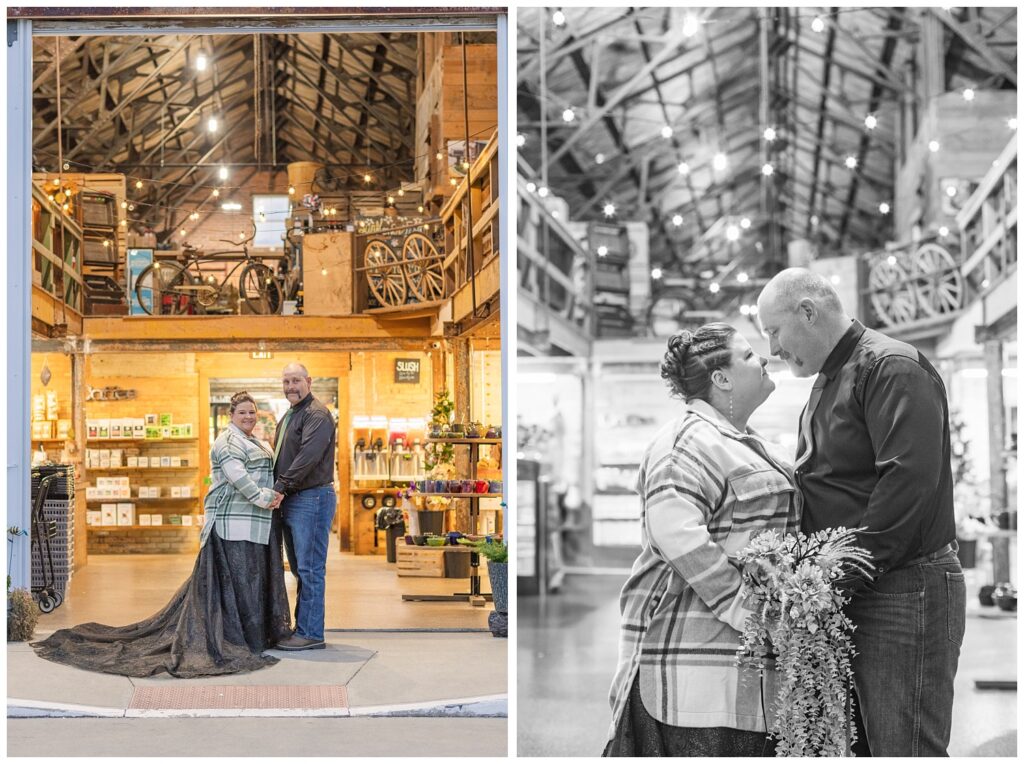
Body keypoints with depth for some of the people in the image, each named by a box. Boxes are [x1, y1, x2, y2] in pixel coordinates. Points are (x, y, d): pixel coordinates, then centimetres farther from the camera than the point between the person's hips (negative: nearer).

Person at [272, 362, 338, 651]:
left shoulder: (317, 415, -10)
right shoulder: (288, 417, 21)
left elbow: (308, 457, -22)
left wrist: (280, 486, -23)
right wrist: (277, 491, 10)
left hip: (312, 499, -10)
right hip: (290, 501, 10)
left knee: (310, 569, -7)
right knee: (300, 569, 13)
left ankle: (311, 634, -4)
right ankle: (302, 628, 19)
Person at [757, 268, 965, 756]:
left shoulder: (892, 368, -12)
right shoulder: (828, 380, 21)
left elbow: (909, 480, -23)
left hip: (903, 592, -10)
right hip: (844, 595, 10)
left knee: (902, 747, -7)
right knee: (853, 744, 13)